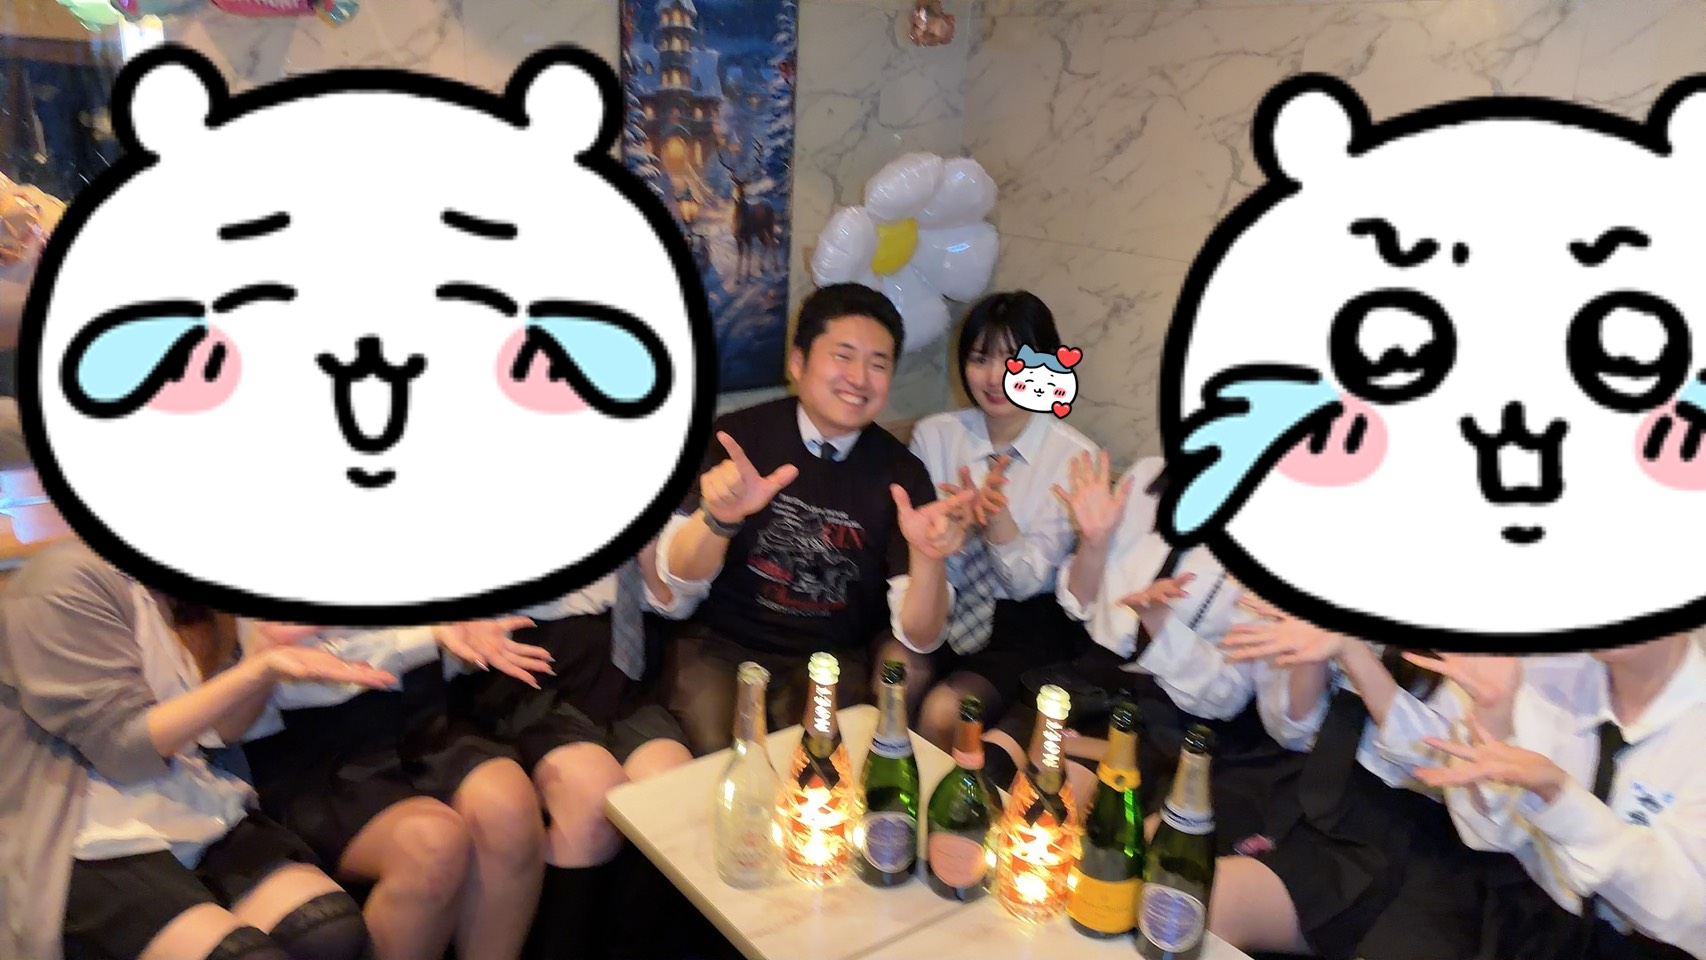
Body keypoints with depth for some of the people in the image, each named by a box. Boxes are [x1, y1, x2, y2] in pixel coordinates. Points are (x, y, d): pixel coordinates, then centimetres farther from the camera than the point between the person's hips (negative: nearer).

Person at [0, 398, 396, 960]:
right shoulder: (70, 577, -8)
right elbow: (125, 745, -12)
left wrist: (271, 654, -2)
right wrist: (259, 669, -21)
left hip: (196, 818, 6)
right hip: (93, 845, -6)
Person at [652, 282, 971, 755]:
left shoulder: (902, 473, -3)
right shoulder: (737, 436, -6)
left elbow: (918, 636, -6)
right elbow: (679, 581, -10)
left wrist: (927, 557, -27)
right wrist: (719, 517, -30)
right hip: (720, 645, 0)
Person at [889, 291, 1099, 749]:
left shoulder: (1075, 457, -9)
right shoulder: (933, 434, -1)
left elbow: (1027, 582, -10)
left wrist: (995, 514, -29)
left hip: (1022, 624, -2)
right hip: (940, 605, 2)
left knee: (944, 712, -25)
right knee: (898, 673, -28)